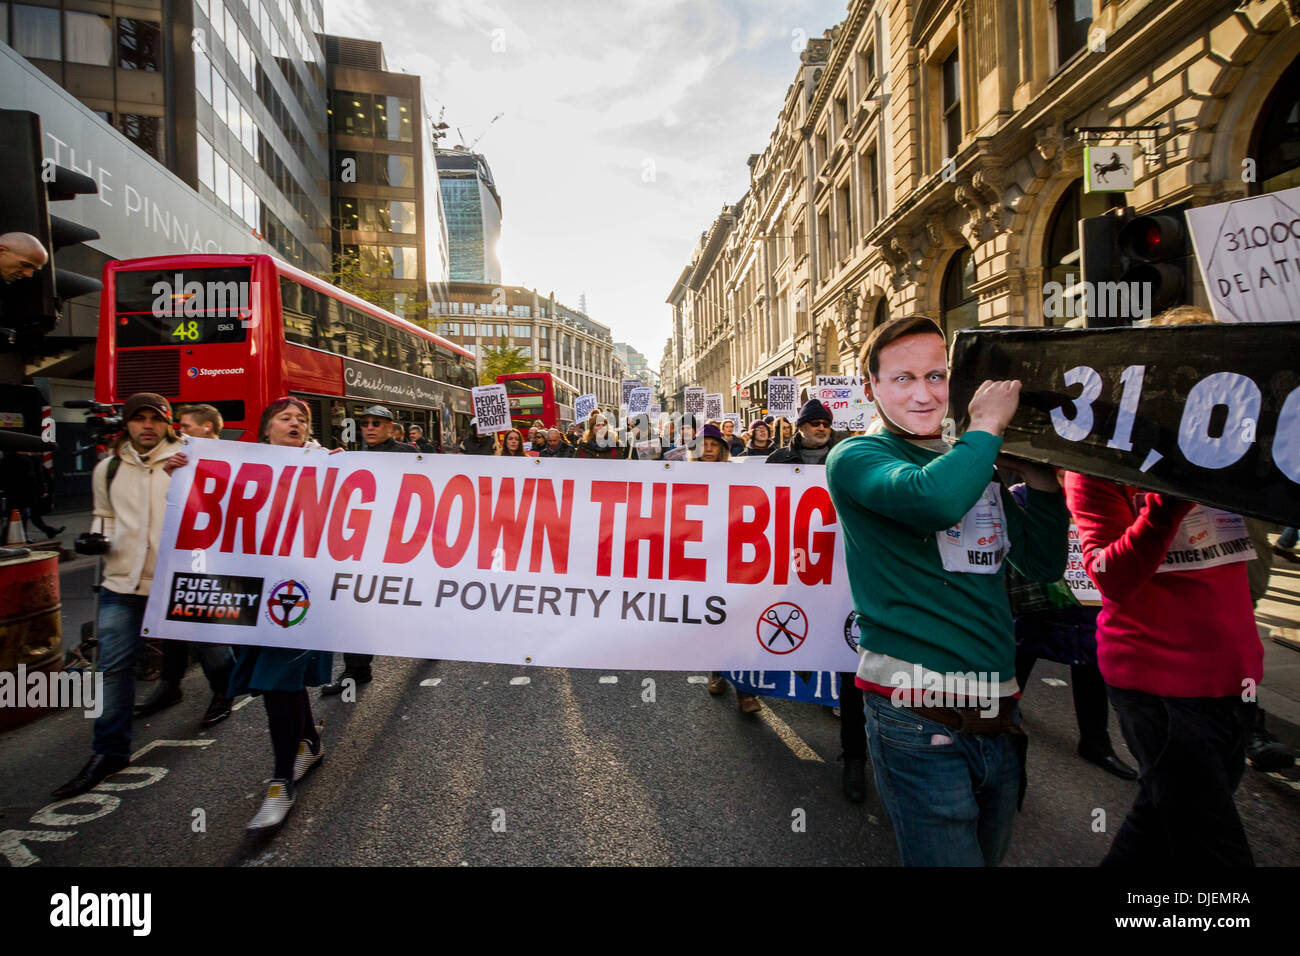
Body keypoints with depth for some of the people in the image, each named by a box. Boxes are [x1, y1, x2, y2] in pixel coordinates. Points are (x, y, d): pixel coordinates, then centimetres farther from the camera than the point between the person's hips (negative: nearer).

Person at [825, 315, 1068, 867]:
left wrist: (1038, 470, 1)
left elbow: (1044, 565, 13)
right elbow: (935, 498, -29)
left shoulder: (976, 465, 12)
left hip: (998, 715, 7)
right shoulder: (855, 458, -8)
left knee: (989, 855, 20)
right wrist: (988, 425, -12)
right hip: (920, 721, -6)